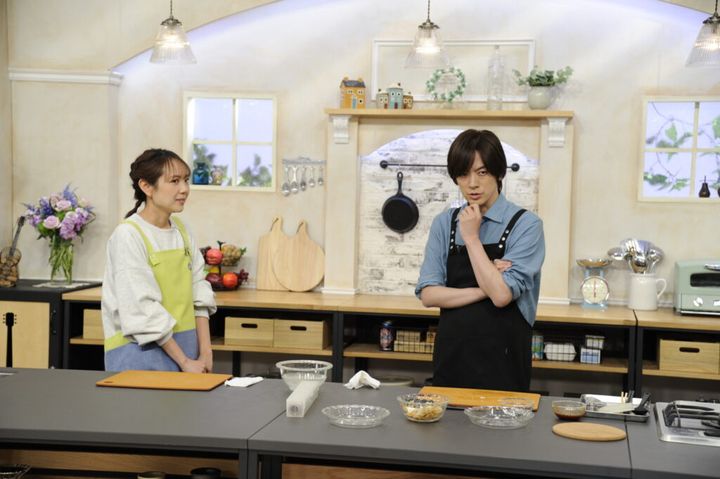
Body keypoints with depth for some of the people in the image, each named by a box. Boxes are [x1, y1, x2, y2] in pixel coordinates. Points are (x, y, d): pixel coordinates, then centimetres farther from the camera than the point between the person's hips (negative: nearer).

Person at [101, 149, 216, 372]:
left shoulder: (182, 230, 7)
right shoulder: (128, 235, -12)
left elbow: (199, 294, 7)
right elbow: (143, 310, -16)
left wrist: (205, 351, -3)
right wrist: (184, 362, -15)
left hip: (185, 345, 6)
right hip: (141, 349, -5)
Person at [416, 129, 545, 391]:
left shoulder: (525, 224, -8)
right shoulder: (444, 223, 5)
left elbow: (502, 294, -18)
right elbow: (428, 294, -2)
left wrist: (472, 237, -13)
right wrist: (483, 290, -13)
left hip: (501, 361, -3)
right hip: (451, 358, 4)